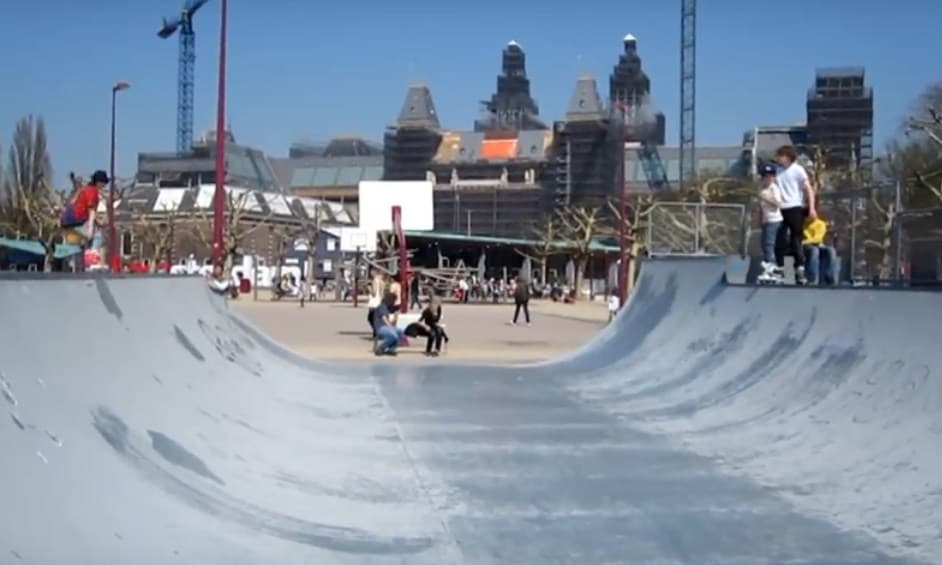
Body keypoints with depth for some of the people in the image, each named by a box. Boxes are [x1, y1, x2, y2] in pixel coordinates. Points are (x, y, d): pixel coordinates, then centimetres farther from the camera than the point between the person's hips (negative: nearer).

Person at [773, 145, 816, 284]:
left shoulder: (798, 170, -2)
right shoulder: (778, 171, 10)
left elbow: (809, 189, -3)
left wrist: (811, 208, -12)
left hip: (795, 208, -4)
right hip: (781, 209, 4)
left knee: (796, 239, -2)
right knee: (779, 239, 4)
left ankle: (800, 268, 2)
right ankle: (779, 267, 13)